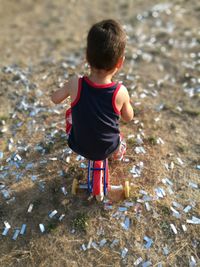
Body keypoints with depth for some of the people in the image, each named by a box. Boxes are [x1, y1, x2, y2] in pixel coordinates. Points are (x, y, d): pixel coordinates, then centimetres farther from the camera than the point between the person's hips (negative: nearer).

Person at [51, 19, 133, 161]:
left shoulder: (75, 83, -25)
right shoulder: (120, 92, -26)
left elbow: (55, 99, -4)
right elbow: (128, 117, -6)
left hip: (78, 147, 0)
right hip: (108, 149, 0)